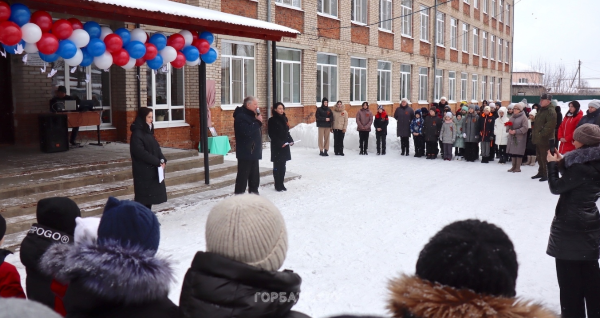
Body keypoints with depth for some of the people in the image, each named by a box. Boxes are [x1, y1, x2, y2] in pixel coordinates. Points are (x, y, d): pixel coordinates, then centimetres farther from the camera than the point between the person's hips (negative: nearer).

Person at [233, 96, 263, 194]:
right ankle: (239, 194, -3)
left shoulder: (251, 115, 16)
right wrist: (258, 122, -19)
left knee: (254, 174, 15)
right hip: (245, 152, -10)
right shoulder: (240, 116, -14)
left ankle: (254, 192, 25)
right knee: (243, 174, -7)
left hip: (254, 151, 10)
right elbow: (247, 132, -26)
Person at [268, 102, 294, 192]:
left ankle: (281, 184, 16)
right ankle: (277, 185, 5)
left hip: (285, 146, 6)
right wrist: (280, 143, -18)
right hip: (277, 146, -6)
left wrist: (291, 140, 2)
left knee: (282, 166, 10)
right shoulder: (272, 120, -9)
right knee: (277, 166, 0)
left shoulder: (284, 119, 12)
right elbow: (272, 134, -12)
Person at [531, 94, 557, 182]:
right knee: (539, 157, 18)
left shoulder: (551, 111, -13)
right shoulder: (541, 110, 18)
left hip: (545, 139, -10)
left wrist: (542, 133, -21)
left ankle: (546, 175, 0)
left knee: (545, 158, -6)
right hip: (538, 138, 10)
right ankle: (541, 172, 29)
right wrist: (534, 132, 17)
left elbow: (550, 125, -24)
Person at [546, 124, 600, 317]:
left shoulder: (583, 167, -22)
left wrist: (552, 164, -5)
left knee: (570, 278, 3)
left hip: (571, 228, -9)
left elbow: (556, 187, -16)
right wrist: (562, 163, 6)